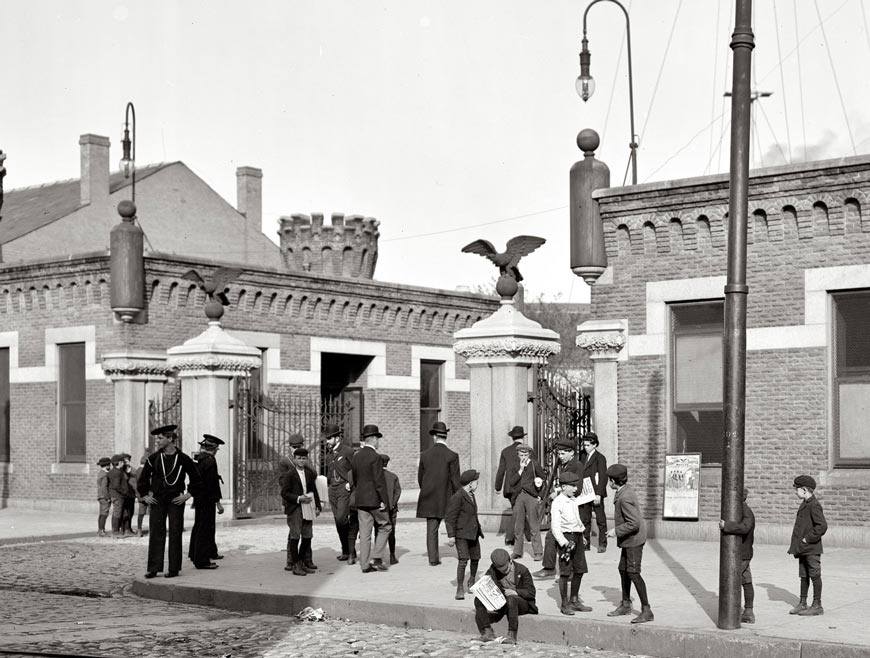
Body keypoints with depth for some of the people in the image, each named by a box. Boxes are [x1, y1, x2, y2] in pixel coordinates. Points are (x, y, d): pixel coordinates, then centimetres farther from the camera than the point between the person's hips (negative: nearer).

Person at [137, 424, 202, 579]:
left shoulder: (183, 459, -2)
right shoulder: (153, 459, 5)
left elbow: (195, 478, 6)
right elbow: (143, 479, 15)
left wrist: (188, 495, 0)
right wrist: (145, 496, 7)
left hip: (176, 501, -2)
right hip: (157, 501, 2)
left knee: (175, 534, 1)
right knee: (155, 534, -1)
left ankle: (174, 568, 7)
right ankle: (153, 568, 3)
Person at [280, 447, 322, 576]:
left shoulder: (309, 473, 10)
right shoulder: (289, 474, -5)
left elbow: (314, 491, 18)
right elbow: (284, 493, -7)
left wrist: (318, 506, 13)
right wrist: (298, 499, -17)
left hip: (307, 508, 5)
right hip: (293, 507, -5)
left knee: (307, 536, 7)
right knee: (295, 535, -9)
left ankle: (304, 561, 19)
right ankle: (294, 564, -4)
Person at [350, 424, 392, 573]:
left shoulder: (356, 456, 9)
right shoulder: (375, 457, -14)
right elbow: (379, 481, -17)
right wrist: (385, 501, -13)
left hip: (360, 499, 7)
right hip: (374, 499, -7)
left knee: (364, 532, 7)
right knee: (385, 526, 8)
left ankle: (365, 564, 7)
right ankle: (377, 558, -1)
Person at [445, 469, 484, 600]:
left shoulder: (471, 495, 13)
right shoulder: (457, 497, -15)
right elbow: (449, 518, -16)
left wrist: (479, 529, 28)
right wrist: (451, 535, -19)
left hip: (473, 533, 9)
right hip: (461, 534, -9)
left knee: (475, 559, 15)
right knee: (463, 560, -16)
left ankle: (471, 582, 38)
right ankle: (460, 589, -9)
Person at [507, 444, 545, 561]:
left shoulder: (535, 464, 4)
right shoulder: (515, 466, 10)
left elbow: (543, 480, 10)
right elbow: (511, 481, 1)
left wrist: (540, 495, 0)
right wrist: (520, 470, -7)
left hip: (531, 496, -3)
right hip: (518, 496, 3)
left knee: (534, 526, -5)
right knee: (517, 526, 6)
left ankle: (538, 552, -2)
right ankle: (517, 551, 15)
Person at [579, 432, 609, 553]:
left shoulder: (600, 458, -8)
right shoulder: (583, 457, 13)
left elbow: (603, 477, -13)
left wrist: (598, 494, -19)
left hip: (596, 494, -6)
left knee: (600, 519, 3)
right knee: (584, 519, 6)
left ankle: (602, 544, 11)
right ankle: (586, 543, 13)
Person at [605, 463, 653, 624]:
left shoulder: (625, 498, -25)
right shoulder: (626, 491, 7)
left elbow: (634, 523, -28)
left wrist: (616, 531, -19)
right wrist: (617, 530, 16)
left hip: (633, 540, -11)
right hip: (629, 540, 11)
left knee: (633, 573, -11)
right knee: (623, 570, 19)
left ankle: (646, 610, -9)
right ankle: (625, 605, 32)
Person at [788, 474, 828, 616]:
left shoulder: (814, 505, -16)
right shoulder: (805, 504, 13)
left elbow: (822, 526, -24)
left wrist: (808, 539, -19)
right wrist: (796, 544, 14)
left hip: (811, 548, -9)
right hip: (802, 549, 9)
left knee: (815, 575, -1)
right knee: (803, 576, 14)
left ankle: (817, 606, 5)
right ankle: (802, 604, 22)